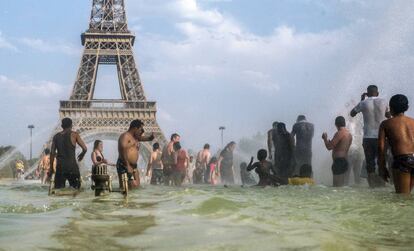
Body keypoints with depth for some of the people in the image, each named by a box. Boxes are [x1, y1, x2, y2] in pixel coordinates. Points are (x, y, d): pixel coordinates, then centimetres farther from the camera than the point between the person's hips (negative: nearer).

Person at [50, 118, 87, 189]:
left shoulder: (56, 136, 8)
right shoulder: (74, 134, -2)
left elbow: (52, 153, 6)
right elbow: (85, 148, -5)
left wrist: (51, 167, 12)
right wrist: (81, 155, 16)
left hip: (60, 166, 3)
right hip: (72, 165, -3)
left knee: (58, 189, 7)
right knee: (75, 188, 3)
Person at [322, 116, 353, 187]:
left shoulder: (339, 133, -13)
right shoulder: (349, 134, 13)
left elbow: (329, 147, -15)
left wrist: (325, 138, 2)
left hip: (339, 161, -9)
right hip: (345, 159, 9)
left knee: (337, 185, -10)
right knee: (341, 185, 11)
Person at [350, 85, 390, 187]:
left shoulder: (363, 103, -2)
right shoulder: (383, 102, 2)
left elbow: (352, 113, 16)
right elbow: (388, 115, 19)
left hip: (368, 138, 0)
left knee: (370, 164, 3)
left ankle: (372, 185, 0)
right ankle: (381, 185, 2)